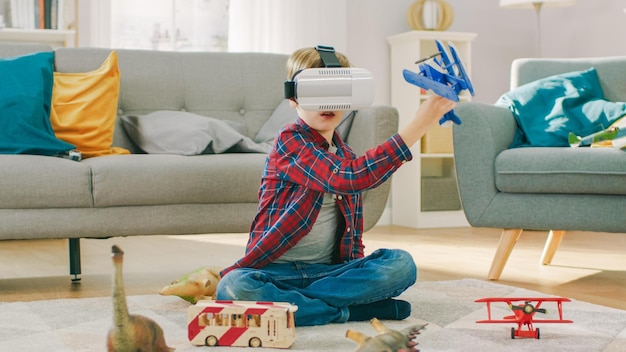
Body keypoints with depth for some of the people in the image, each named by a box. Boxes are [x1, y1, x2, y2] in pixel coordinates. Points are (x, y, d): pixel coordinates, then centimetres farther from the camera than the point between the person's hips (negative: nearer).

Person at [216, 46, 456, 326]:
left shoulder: (345, 156, 15)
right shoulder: (290, 142, -10)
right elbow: (348, 178, -28)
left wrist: (361, 270, -2)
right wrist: (418, 126, -29)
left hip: (329, 270, 6)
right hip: (275, 269, -5)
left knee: (402, 264, -18)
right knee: (233, 288, -37)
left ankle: (284, 301, -19)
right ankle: (347, 310, -24)